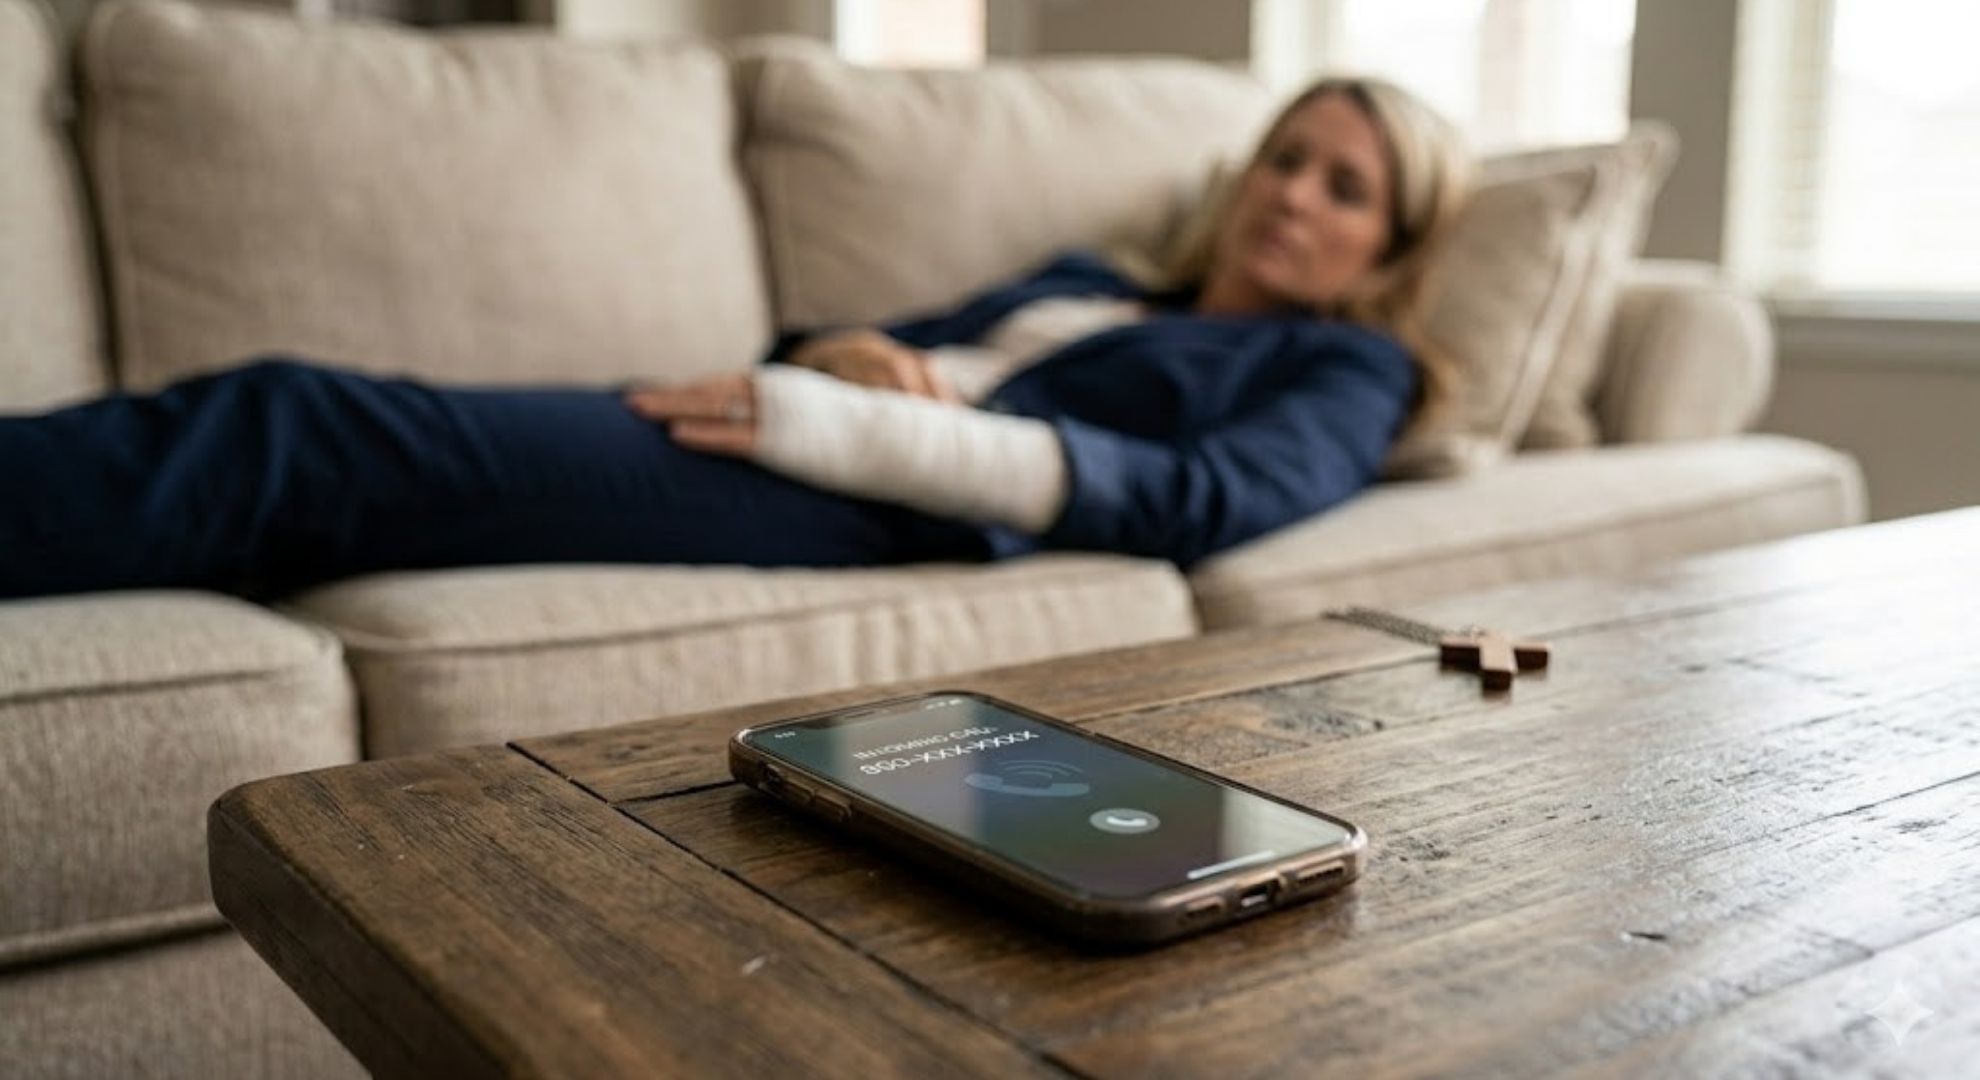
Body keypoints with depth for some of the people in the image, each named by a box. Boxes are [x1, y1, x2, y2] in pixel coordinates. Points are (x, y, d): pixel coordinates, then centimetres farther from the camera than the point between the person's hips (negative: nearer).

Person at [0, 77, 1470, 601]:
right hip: (808, 441, 6)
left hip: (903, 506, -6)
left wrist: (852, 420, -17)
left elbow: (1200, 502, -9)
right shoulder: (1088, 283, 33)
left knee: (306, 432, -21)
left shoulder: (1338, 372, 14)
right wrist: (847, 352, -1)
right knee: (296, 418, -13)